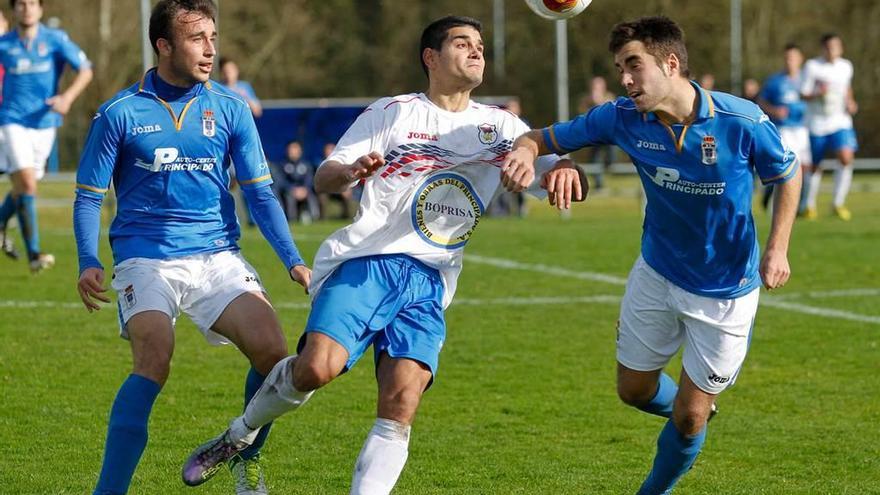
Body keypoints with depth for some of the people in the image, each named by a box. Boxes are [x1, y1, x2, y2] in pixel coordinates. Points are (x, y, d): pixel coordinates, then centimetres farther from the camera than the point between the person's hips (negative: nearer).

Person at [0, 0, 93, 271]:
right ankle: (33, 254, -17)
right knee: (26, 183, -18)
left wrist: (68, 97, -22)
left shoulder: (55, 39, -3)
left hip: (44, 123, 2)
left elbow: (85, 70, -6)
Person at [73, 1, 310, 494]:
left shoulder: (231, 108, 6)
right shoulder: (120, 113, 0)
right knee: (154, 362, -27)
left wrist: (293, 260, -3)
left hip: (217, 256, 3)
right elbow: (88, 196, 5)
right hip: (145, 260, -3)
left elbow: (260, 193, 9)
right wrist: (89, 262, -11)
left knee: (272, 350, -17)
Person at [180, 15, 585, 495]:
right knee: (317, 368, -23)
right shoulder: (391, 113, 9)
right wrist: (349, 172, -20)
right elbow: (323, 177, 5)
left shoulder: (498, 126, 16)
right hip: (365, 262, -3)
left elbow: (552, 160, 8)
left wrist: (562, 169, -17)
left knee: (402, 400, -17)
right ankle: (239, 435, 3)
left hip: (428, 281, 3)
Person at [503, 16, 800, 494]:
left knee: (689, 415, 2)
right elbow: (545, 137, -8)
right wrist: (526, 149, -32)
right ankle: (696, 409, 48)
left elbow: (787, 175, -6)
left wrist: (777, 248, -15)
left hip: (725, 290, -4)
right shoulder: (622, 118, -16)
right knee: (634, 389, 16)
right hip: (656, 274, 4)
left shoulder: (742, 122, -24)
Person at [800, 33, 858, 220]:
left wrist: (850, 102, 6)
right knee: (815, 166, 7)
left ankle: (838, 203, -8)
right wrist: (818, 94, -25)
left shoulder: (846, 66, 5)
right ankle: (810, 205, 27)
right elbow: (804, 94, -6)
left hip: (840, 122, 2)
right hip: (817, 124, -2)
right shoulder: (812, 66, -7)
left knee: (846, 158, -19)